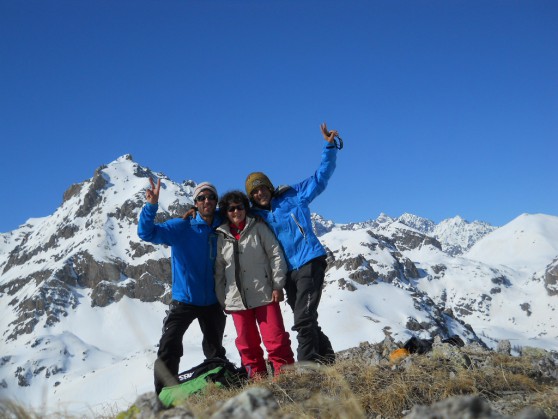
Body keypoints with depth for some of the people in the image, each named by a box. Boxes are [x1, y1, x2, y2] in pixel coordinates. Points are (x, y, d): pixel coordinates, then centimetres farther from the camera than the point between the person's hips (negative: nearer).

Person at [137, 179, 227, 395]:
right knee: (169, 348, -12)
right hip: (184, 301, -3)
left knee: (215, 352, 15)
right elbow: (147, 233, -16)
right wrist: (151, 205, -31)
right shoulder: (181, 227, -8)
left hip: (212, 302, 3)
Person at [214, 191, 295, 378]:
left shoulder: (259, 228, 3)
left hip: (264, 294, -3)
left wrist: (278, 285, -7)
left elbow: (276, 255, -1)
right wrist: (222, 300, 10)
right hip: (236, 299, 3)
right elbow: (219, 271, 14)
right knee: (247, 344, 8)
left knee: (275, 338, -6)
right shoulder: (222, 237, 11)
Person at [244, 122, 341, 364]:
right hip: (288, 272, 5)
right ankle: (325, 357, 27)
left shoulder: (292, 196, 0)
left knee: (303, 318, -13)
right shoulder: (255, 217, 8)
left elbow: (320, 178, 1)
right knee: (305, 320, 12)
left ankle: (307, 363, -6)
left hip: (309, 262, -5)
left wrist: (330, 146, -8)